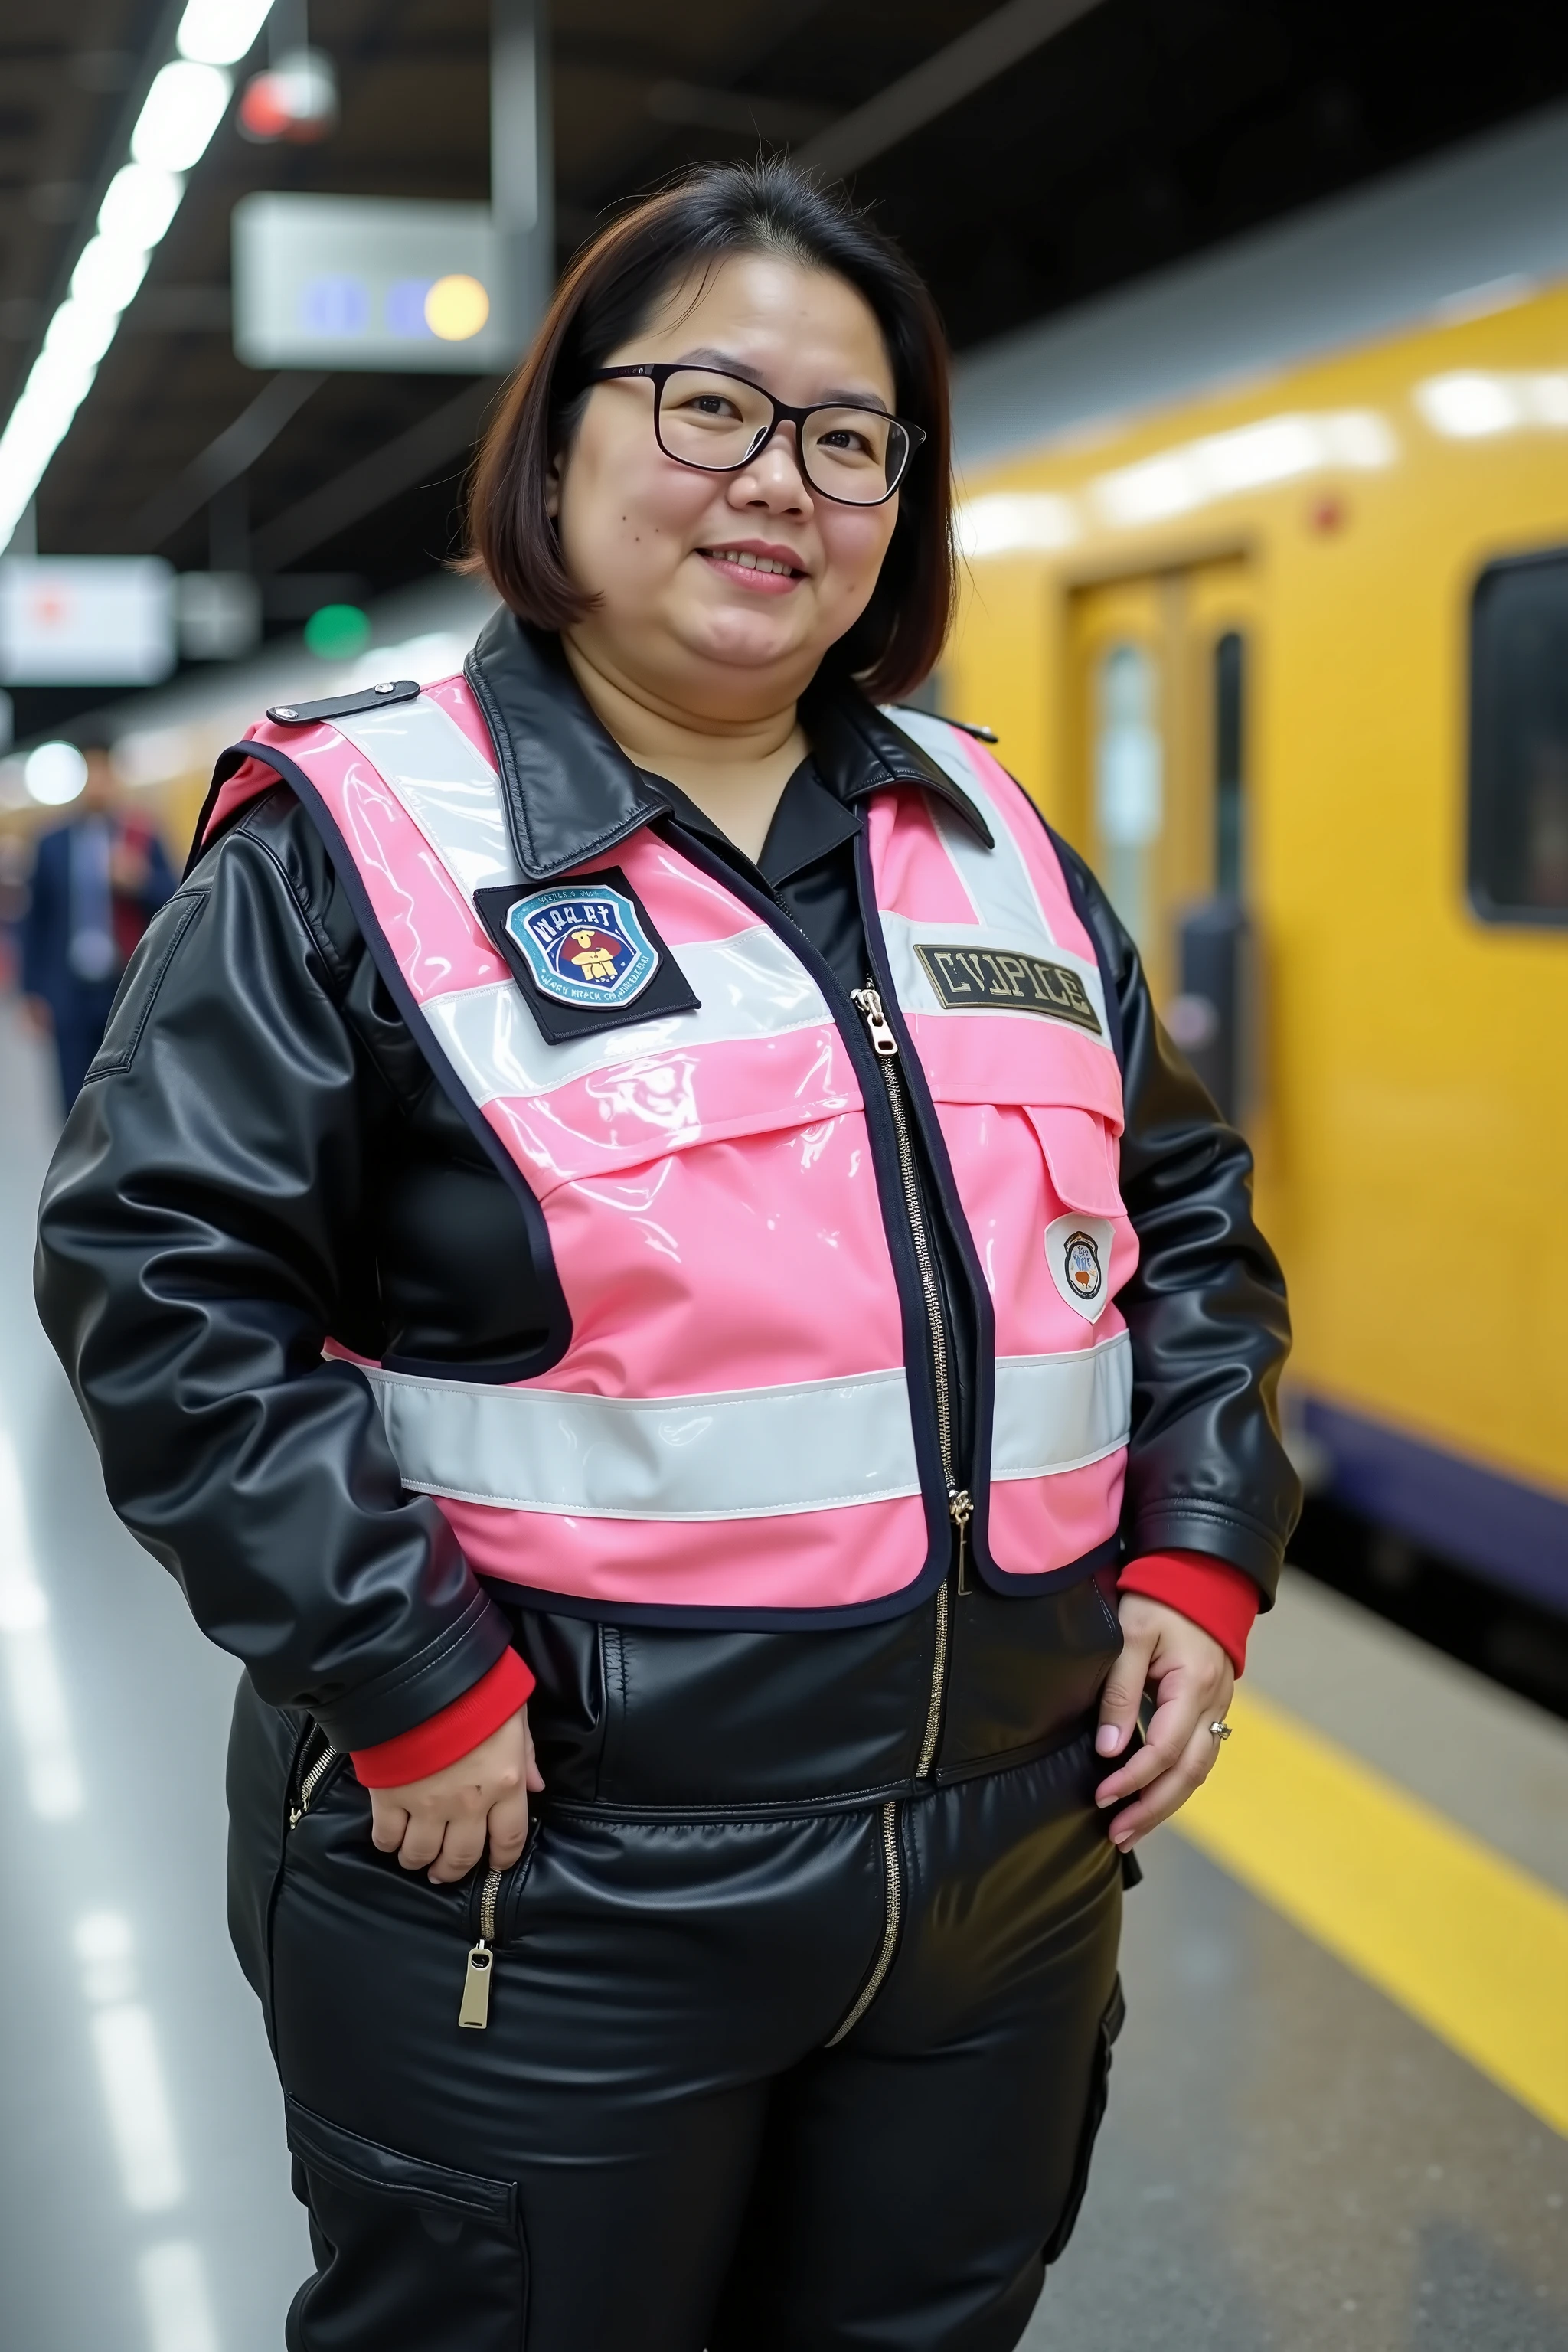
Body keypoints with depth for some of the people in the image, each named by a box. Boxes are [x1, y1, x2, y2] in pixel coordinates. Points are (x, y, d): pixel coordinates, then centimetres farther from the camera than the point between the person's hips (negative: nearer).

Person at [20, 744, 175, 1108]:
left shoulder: (141, 838, 4)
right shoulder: (52, 844, 5)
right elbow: (36, 920, 7)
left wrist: (139, 881, -16)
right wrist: (33, 992, 4)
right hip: (70, 996, 0)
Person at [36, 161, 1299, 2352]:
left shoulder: (993, 839, 8)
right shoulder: (357, 838, -9)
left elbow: (1188, 1213, 15)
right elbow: (163, 1281, -15)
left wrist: (1197, 1555, 3)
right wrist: (407, 1688, -18)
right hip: (546, 1907, -5)